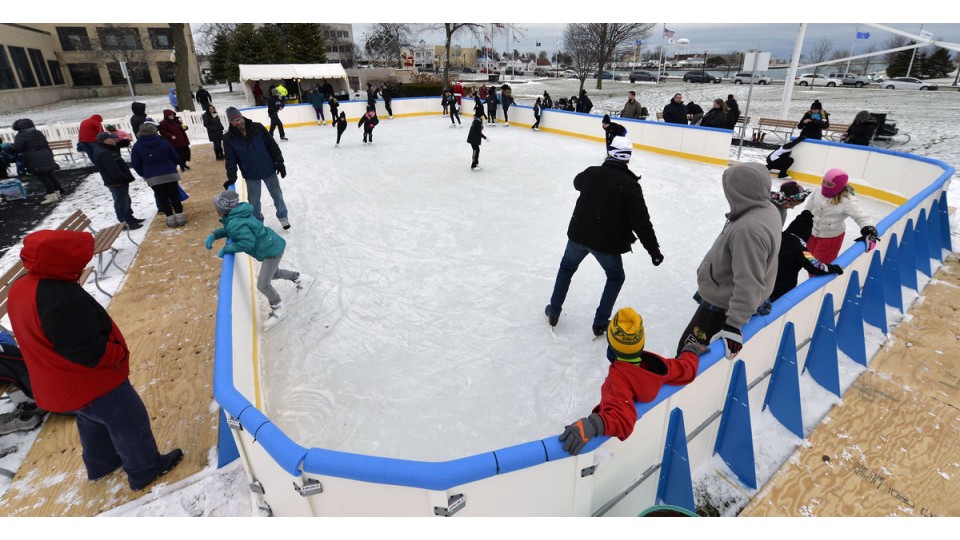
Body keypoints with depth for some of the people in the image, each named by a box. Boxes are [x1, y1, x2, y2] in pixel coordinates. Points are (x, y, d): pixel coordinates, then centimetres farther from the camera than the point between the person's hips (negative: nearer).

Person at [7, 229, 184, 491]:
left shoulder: (21, 288, -2)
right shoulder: (61, 298, -35)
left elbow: (40, 339, 11)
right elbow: (87, 350, -32)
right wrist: (119, 354, -13)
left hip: (59, 384, 10)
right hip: (91, 383, -9)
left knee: (93, 423, 30)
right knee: (130, 422, 10)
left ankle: (101, 464, 50)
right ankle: (146, 470, 26)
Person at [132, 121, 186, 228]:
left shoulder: (137, 146, -1)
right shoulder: (164, 142, -3)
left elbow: (135, 164, 1)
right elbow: (175, 158, 2)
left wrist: (144, 174, 15)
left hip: (153, 178, 0)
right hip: (170, 174, 0)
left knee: (162, 198, 7)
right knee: (175, 196, 7)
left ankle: (171, 219, 8)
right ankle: (180, 217, 5)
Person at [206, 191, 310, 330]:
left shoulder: (235, 222, -27)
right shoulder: (236, 214, 2)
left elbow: (248, 242, -31)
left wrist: (226, 248, -21)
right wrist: (213, 235, 0)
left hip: (272, 250, -10)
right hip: (272, 245, 10)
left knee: (262, 285, -2)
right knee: (274, 274, 30)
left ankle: (278, 310, 17)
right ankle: (301, 279, 43)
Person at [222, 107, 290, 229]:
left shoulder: (258, 128, -12)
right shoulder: (229, 138, -9)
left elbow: (272, 145, -5)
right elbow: (231, 160, -6)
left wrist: (279, 162, -7)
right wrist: (232, 177, -14)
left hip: (269, 170, 0)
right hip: (251, 175, 0)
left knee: (277, 195, 14)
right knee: (254, 201, 9)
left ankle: (282, 216, 35)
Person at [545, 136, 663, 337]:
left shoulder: (591, 172, -1)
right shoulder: (630, 185, -14)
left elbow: (577, 183, 24)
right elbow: (641, 221, -16)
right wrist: (654, 250, -9)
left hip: (579, 234, 3)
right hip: (607, 242, -3)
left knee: (566, 268, 27)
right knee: (615, 278, 21)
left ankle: (554, 311, 32)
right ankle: (600, 322, 21)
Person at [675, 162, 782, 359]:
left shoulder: (749, 229, -35)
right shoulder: (767, 209, -2)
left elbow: (749, 284, -34)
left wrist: (733, 323, -29)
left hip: (724, 305, -10)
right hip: (725, 296, 10)